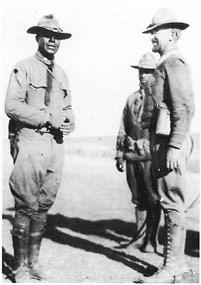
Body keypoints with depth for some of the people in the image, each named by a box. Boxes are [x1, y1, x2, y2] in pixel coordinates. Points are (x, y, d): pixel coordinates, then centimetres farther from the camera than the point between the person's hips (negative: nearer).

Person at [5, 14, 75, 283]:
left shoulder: (62, 74, 18)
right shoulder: (24, 68, -2)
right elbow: (12, 105, -13)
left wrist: (69, 121, -3)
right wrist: (48, 118, -17)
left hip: (56, 144, 6)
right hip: (30, 142, -6)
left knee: (44, 206, 10)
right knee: (26, 206, -4)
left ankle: (33, 261, 21)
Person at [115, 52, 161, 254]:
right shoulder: (132, 99, 16)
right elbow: (123, 129, 18)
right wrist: (119, 154, 13)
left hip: (152, 154, -5)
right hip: (132, 154, 5)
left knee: (153, 198, 0)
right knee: (138, 198, 11)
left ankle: (151, 239, 10)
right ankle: (140, 237, 21)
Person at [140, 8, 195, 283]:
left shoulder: (174, 63, -11)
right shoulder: (166, 64, 20)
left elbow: (186, 108, -20)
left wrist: (174, 147, -24)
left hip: (170, 142, -10)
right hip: (162, 141, 10)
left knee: (172, 203, -7)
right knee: (171, 202, 13)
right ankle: (177, 261, 22)